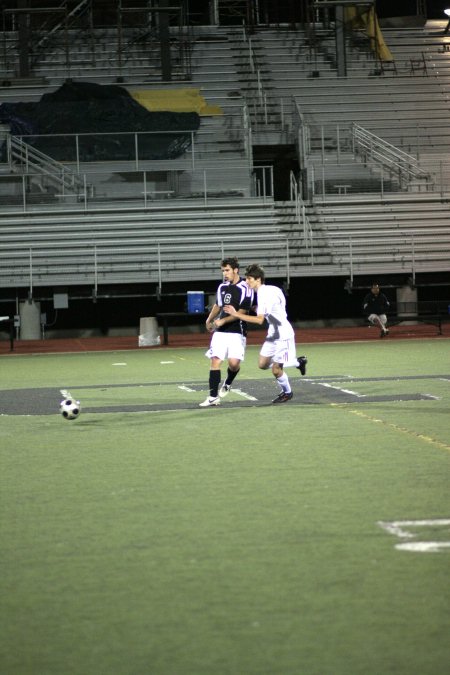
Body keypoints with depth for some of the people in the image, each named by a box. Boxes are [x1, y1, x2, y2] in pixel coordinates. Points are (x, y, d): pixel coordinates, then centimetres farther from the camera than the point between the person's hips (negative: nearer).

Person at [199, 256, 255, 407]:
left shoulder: (245, 289, -11)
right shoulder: (222, 287, 10)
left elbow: (242, 313, -14)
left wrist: (223, 321, -17)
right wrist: (210, 320, 38)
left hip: (237, 332, -5)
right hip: (220, 332, 5)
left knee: (234, 362, -17)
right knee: (215, 361, -5)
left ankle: (228, 383, 16)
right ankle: (213, 397, -3)